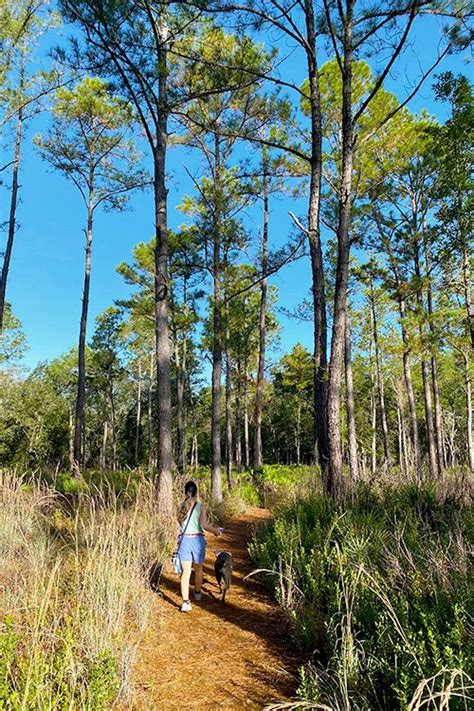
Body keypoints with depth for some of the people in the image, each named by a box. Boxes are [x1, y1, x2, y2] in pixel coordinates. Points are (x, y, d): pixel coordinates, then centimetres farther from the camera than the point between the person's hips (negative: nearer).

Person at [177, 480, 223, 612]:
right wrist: (216, 530, -1)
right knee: (198, 569, 21)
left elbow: (182, 522, 11)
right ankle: (197, 593, 40)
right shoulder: (201, 506, -9)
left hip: (185, 539, 1)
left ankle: (186, 602, -4)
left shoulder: (181, 506, 2)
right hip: (197, 539, -1)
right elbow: (203, 525, -18)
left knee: (186, 571, 4)